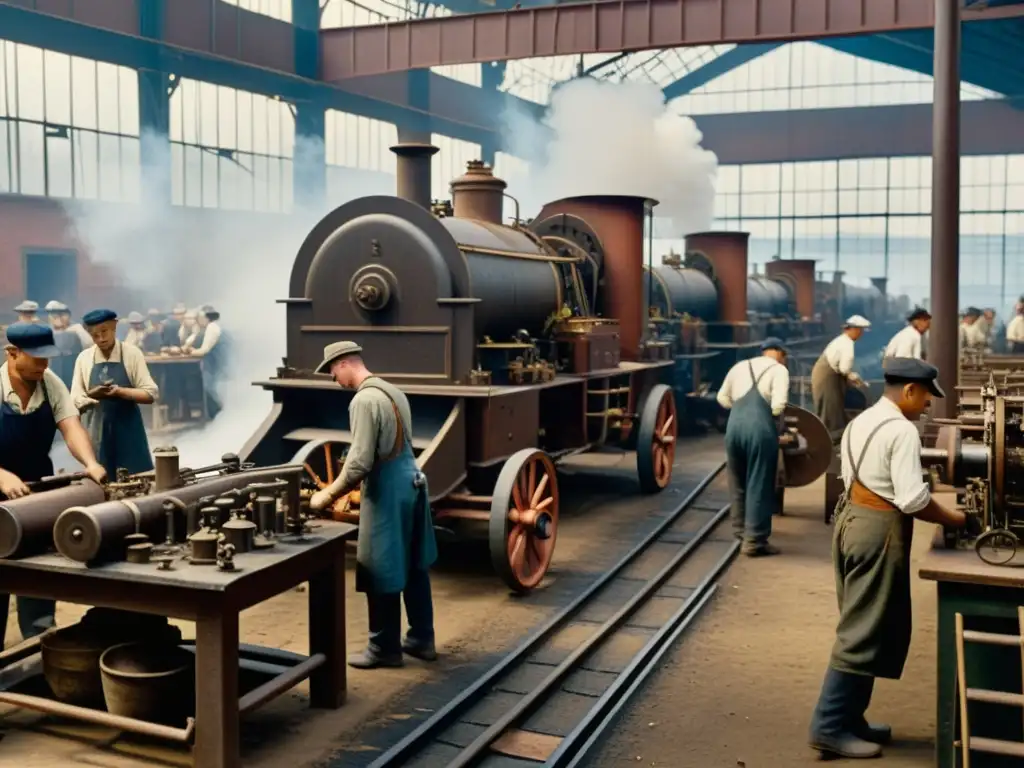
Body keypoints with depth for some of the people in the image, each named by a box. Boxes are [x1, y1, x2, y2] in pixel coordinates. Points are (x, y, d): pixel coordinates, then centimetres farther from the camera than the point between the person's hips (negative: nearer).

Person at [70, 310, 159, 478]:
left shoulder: (132, 353, -2)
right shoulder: (84, 358, 5)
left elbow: (151, 393, -5)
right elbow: (75, 399, 5)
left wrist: (120, 392, -19)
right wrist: (91, 395, -16)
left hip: (127, 429, -2)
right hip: (96, 431, 2)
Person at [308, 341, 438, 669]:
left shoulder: (365, 400, -19)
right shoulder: (393, 391, 10)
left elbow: (360, 462, -23)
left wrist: (328, 495, -10)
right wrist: (346, 487, 24)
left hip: (388, 492, -9)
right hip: (411, 482, 9)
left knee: (381, 572, 3)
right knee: (414, 566, 16)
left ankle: (384, 649, 14)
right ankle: (421, 639, 26)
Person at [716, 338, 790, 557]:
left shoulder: (740, 366, 21)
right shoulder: (779, 369, 5)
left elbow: (722, 398, 24)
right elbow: (778, 405, -7)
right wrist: (772, 416, 11)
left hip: (734, 424, 5)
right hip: (760, 427, -5)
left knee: (738, 482, 20)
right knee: (759, 486, 2)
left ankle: (740, 529, 33)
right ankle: (754, 541, 4)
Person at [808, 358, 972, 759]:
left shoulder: (861, 422, 15)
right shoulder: (902, 430, -15)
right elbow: (912, 499, -21)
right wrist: (955, 519, -6)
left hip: (853, 519, 10)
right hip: (879, 531, -10)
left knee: (862, 625, 16)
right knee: (865, 631, -4)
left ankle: (848, 718, 23)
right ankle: (831, 727, 0)